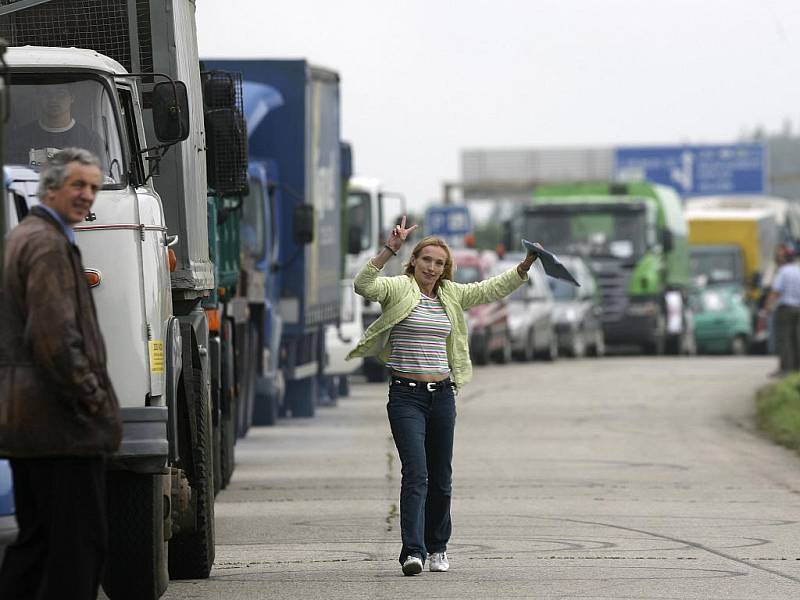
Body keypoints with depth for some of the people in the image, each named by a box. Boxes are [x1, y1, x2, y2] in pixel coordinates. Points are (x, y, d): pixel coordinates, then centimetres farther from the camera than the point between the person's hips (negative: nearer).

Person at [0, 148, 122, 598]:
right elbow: (54, 336, -23)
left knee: (37, 540, 14)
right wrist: (92, 398, -14)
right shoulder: (49, 244, -13)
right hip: (62, 425, -11)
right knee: (80, 541, -9)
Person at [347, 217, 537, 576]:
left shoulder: (451, 295, 12)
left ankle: (437, 548, 25)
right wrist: (390, 250, -32)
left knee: (441, 477, 12)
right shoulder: (398, 288, -3)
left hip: (442, 394, 5)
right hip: (406, 395, -5)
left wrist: (526, 264, 1)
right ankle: (413, 552, -23)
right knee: (416, 473, -17)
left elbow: (494, 289, 15)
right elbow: (363, 285, -21)